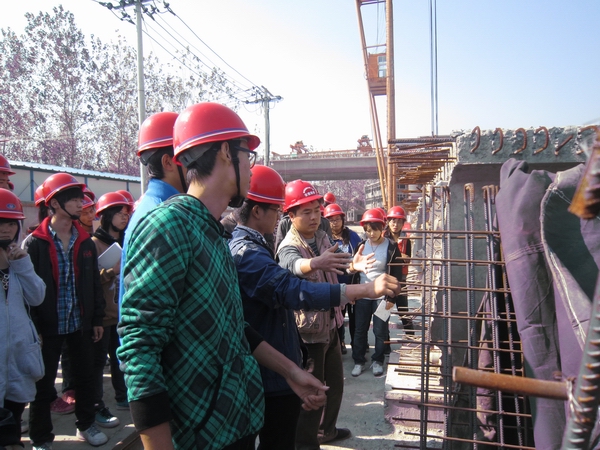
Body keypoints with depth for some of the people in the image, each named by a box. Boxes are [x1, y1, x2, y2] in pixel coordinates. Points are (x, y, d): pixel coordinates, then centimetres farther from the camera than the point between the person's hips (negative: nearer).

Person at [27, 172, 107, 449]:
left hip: (81, 323, 4)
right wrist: (33, 326, -14)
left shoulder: (85, 242, 5)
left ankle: (86, 425, 34)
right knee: (43, 384, 8)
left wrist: (97, 319, 8)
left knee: (85, 376, 15)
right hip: (48, 326, -4)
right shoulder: (35, 243, -8)